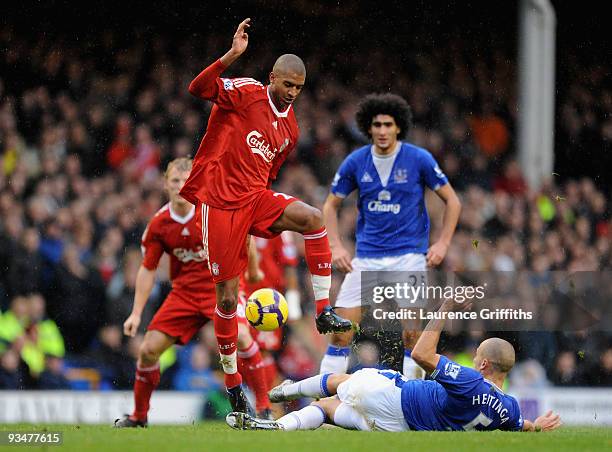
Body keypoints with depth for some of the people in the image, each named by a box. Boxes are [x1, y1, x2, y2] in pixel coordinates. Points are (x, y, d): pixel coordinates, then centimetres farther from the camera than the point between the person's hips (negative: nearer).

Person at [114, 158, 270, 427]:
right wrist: (136, 313, -1)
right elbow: (147, 270, 4)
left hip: (219, 287, -3)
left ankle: (264, 407, -18)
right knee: (148, 349, -3)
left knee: (241, 337, -29)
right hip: (183, 292, 3)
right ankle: (138, 416, 18)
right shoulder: (158, 225, -5)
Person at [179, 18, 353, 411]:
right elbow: (199, 88, -22)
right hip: (219, 202, -5)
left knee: (313, 218, -25)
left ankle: (324, 311, -22)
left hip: (256, 200, 5)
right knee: (228, 297, -3)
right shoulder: (246, 94, -5)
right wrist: (233, 54, -34)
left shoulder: (290, 130, 13)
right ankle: (232, 380, 14)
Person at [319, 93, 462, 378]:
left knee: (411, 332, -9)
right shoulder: (355, 162, 0)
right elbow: (331, 205, 12)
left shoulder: (419, 159, -6)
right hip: (367, 256, 2)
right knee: (341, 330, -5)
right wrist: (336, 247, 0)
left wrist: (442, 244, -6)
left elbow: (452, 201, 3)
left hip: (409, 255, -2)